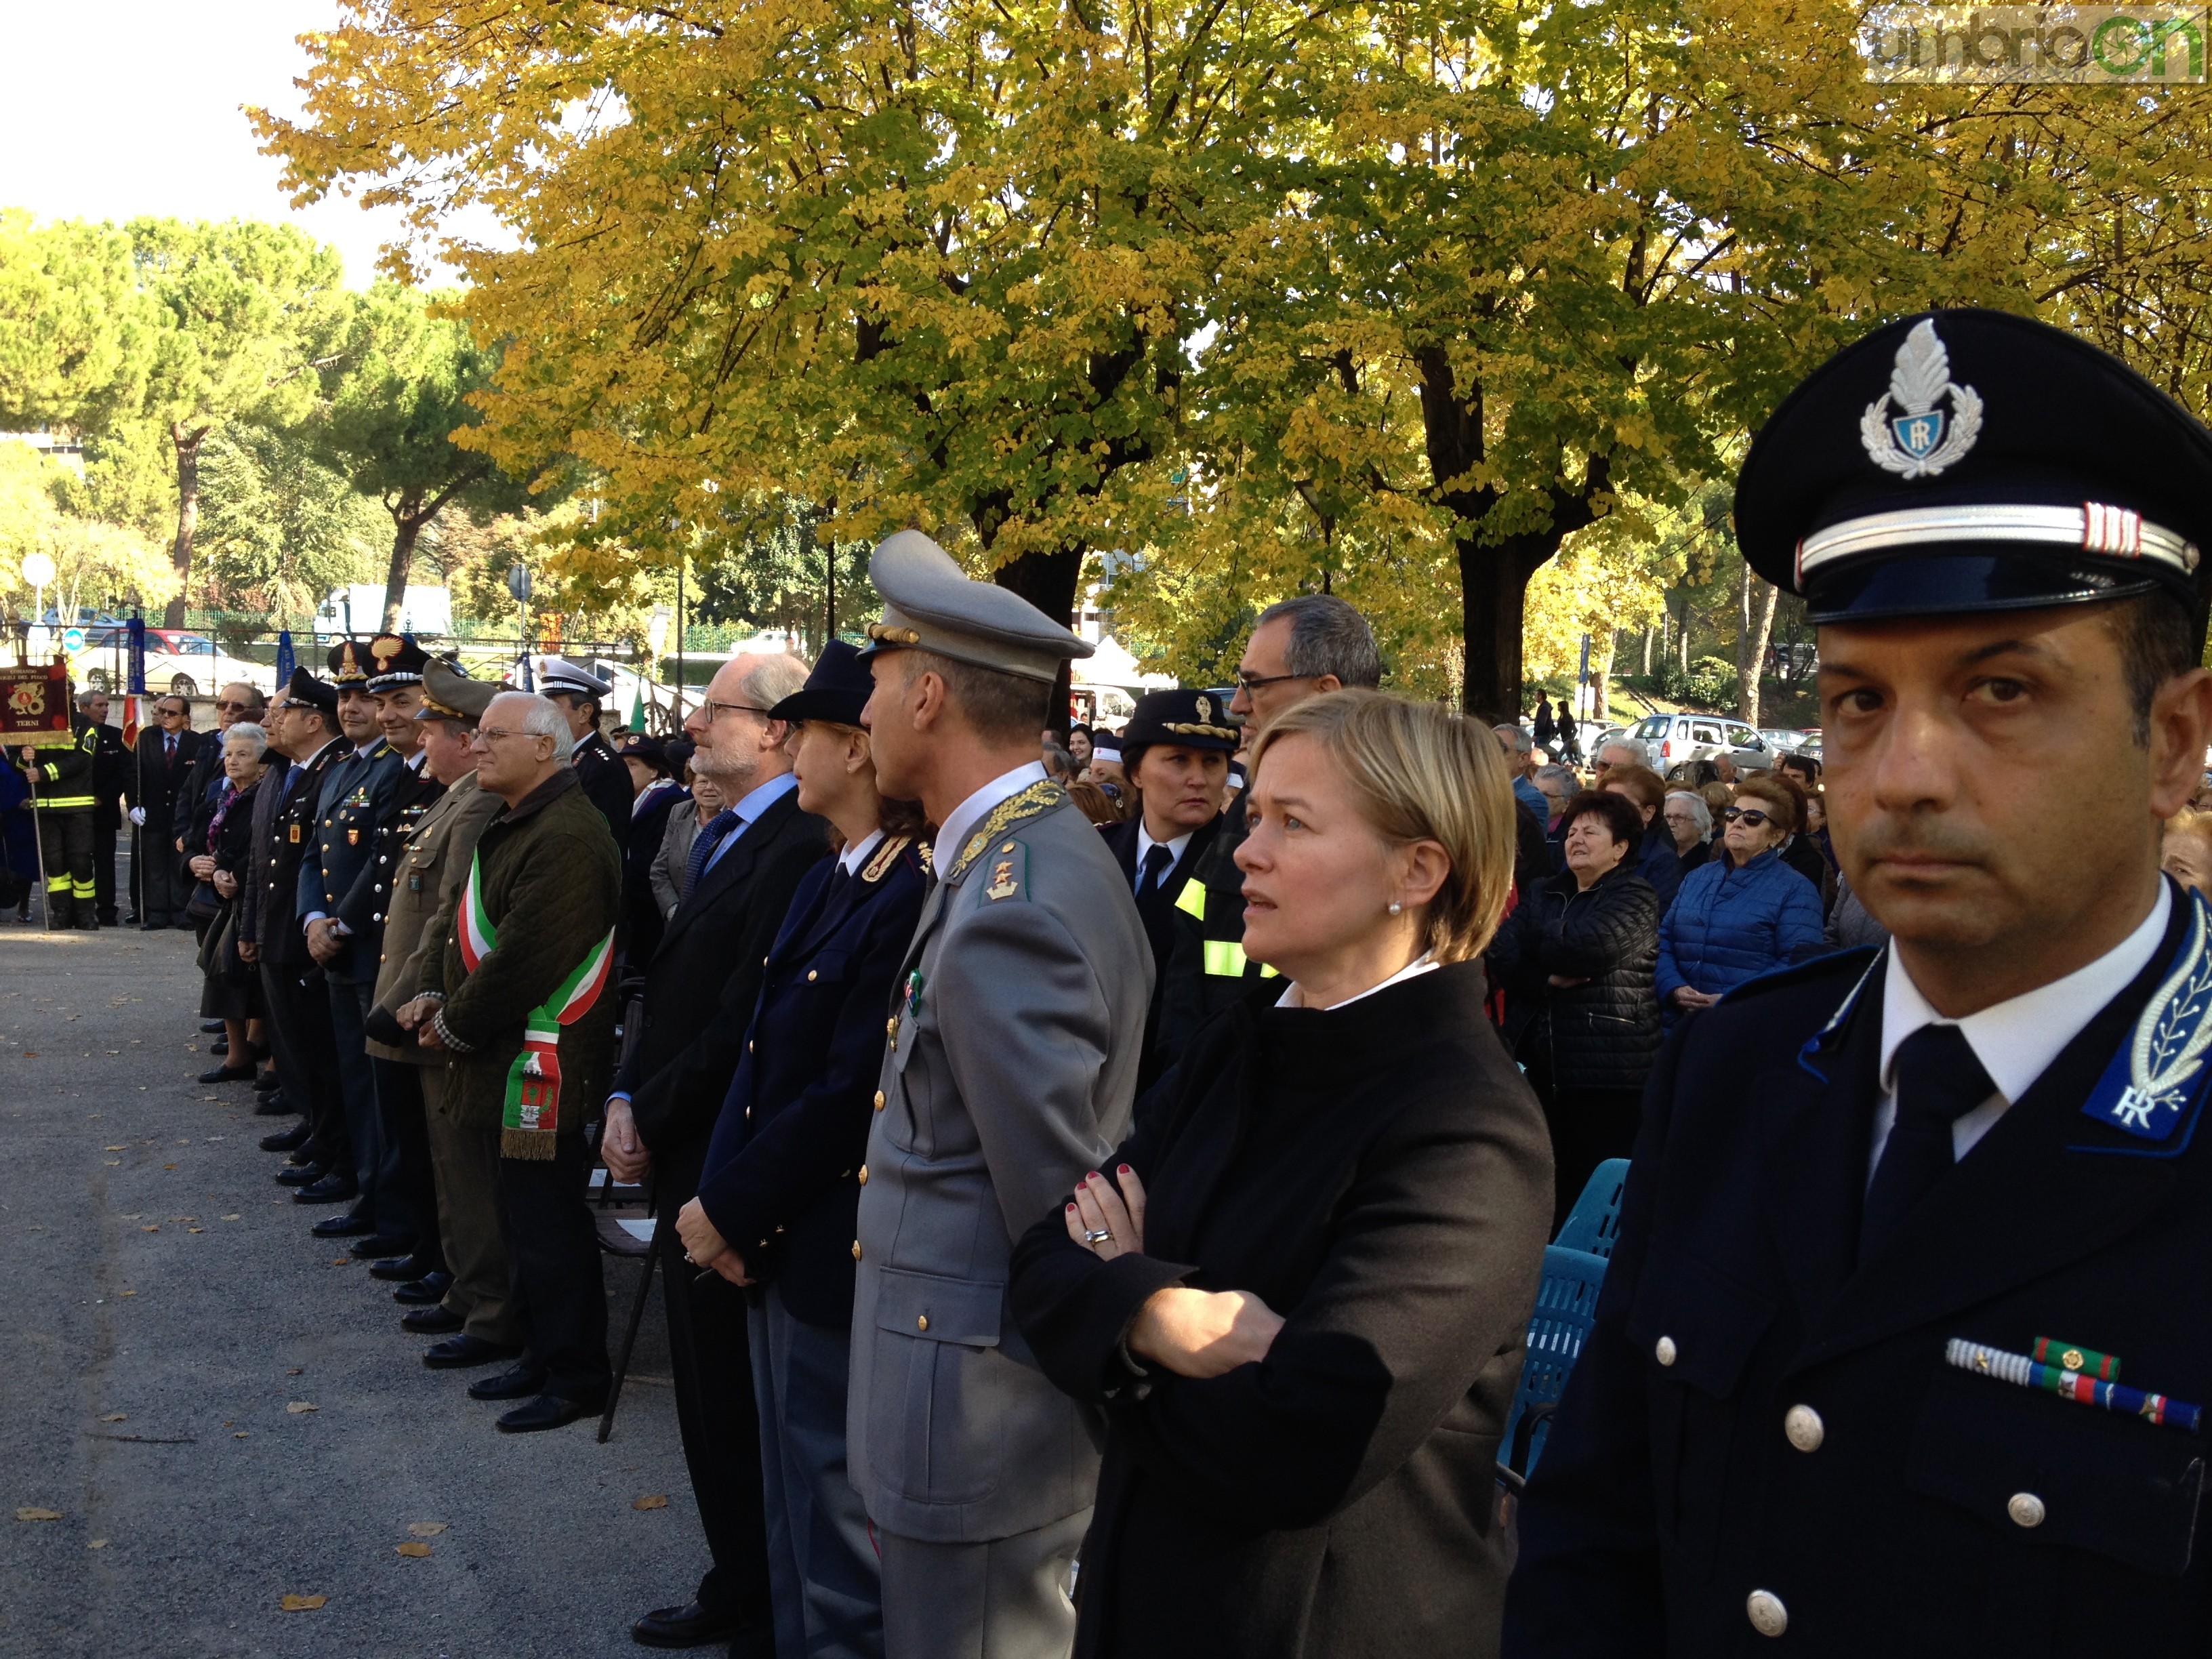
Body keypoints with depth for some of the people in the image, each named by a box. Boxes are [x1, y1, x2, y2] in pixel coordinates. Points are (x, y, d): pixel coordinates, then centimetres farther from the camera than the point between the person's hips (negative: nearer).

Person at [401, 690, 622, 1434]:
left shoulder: (567, 839, -21)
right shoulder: (510, 827, 14)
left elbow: (522, 961, -24)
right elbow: (465, 918, 18)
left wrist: (456, 1026, -12)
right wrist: (433, 992, 2)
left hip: (545, 1064, -10)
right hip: (506, 1060, 11)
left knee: (549, 1226, -2)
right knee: (523, 1217, 18)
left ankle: (575, 1379, 11)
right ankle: (543, 1357, 31)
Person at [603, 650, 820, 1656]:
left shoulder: (797, 849, -20)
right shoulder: (722, 838, 12)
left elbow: (742, 1026, -22)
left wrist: (651, 1122, -12)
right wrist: (627, 1100, 2)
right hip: (682, 1158, 10)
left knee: (737, 1397, 3)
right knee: (707, 1386, 18)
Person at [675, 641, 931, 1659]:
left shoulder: (913, 896, -21)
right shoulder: (827, 883, 9)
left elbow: (848, 1096, -22)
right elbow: (763, 1054, 9)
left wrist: (731, 1211, -12)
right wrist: (721, 1199, -1)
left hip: (835, 1258, -9)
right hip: (771, 1241, 9)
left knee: (836, 1531, 7)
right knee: (792, 1504, 23)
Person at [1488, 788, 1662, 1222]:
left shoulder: (1635, 896, -3)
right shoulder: (1546, 894, 17)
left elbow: (1588, 947, -21)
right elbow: (1501, 953, 3)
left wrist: (1535, 939, -2)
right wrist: (1545, 979, -16)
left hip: (1606, 1072, -6)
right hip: (1541, 1064, 6)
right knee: (1551, 1186, 11)